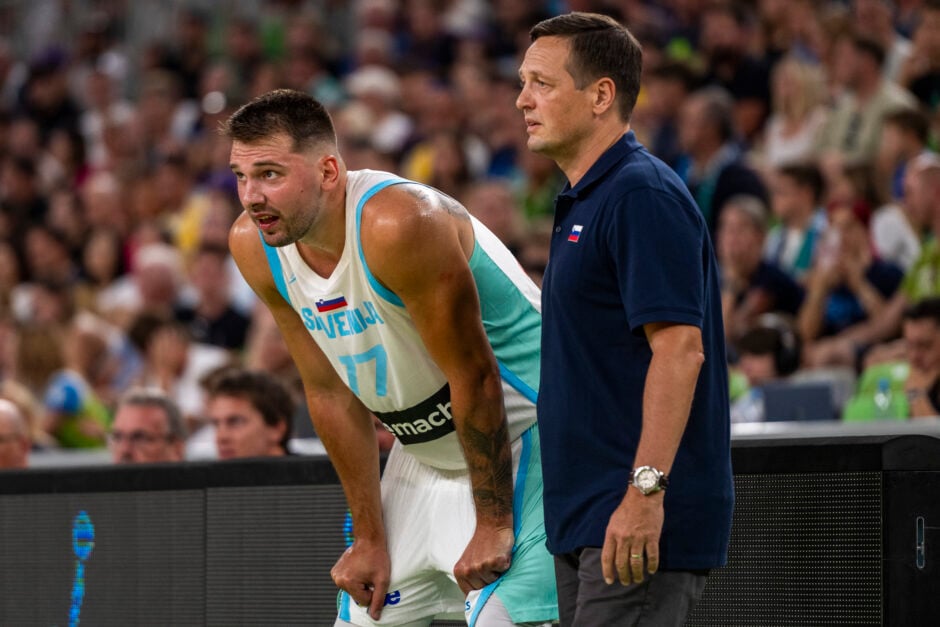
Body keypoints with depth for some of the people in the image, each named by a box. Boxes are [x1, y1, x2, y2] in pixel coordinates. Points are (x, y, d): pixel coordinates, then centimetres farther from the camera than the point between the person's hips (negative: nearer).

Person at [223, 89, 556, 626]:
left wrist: (494, 524, -20)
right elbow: (331, 394, 2)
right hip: (424, 454, 8)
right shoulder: (254, 246, -6)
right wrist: (370, 537, 2)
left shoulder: (397, 224, -29)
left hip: (520, 434, -8)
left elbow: (474, 376, -24)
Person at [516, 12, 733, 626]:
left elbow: (680, 348, -21)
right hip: (583, 519, 10)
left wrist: (645, 490, -27)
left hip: (640, 525, -10)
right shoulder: (585, 202, 18)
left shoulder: (644, 196, -13)